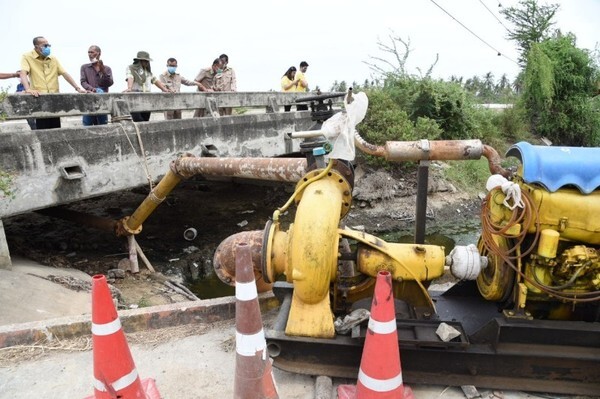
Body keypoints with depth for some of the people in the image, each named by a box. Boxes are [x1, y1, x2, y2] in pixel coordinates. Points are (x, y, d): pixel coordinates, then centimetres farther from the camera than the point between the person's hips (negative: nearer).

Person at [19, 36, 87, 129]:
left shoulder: (53, 59, 16)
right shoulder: (27, 57, 2)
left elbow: (65, 74, 12)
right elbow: (23, 73, -12)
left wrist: (78, 88, -1)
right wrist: (28, 89, -31)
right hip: (38, 98, -4)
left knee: (56, 128, 4)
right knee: (42, 129, -8)